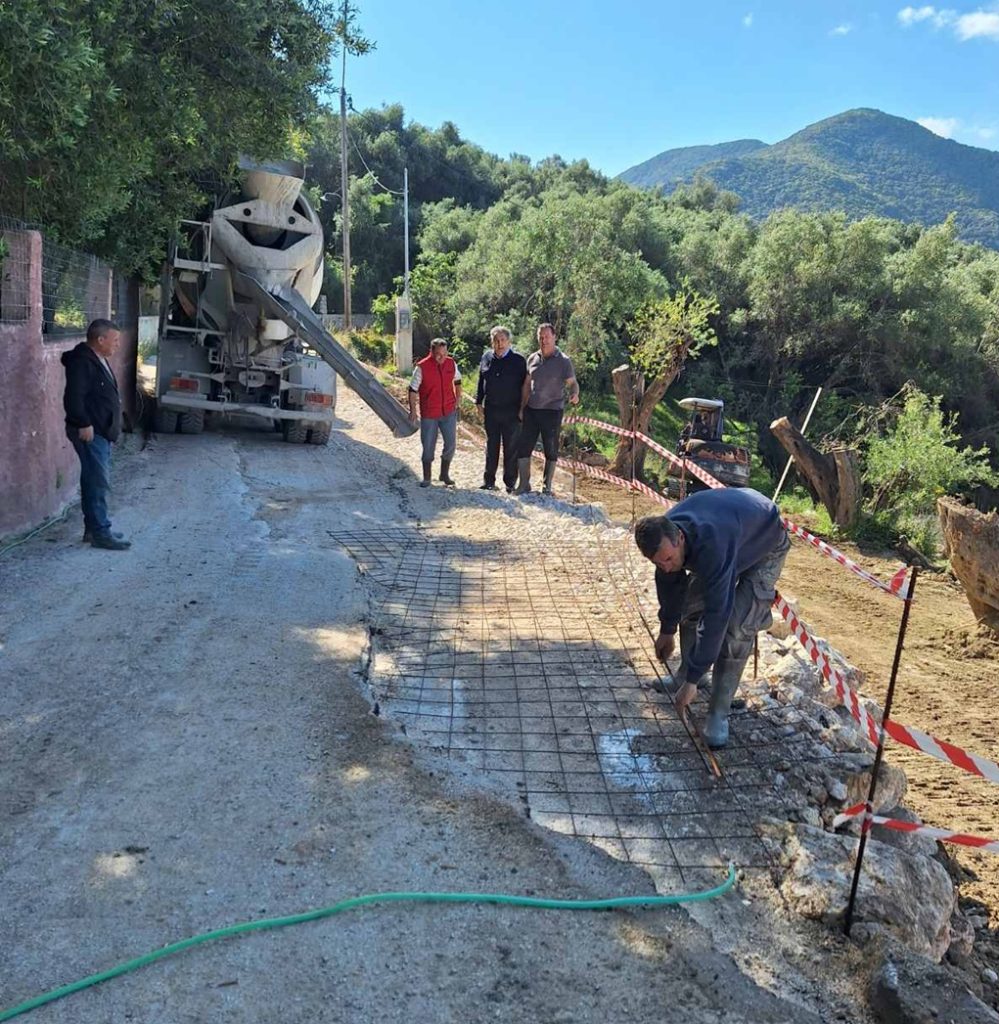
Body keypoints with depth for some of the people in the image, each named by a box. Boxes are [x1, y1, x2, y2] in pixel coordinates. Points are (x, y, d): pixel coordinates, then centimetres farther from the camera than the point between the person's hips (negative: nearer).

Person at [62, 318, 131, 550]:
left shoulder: (99, 360, 16)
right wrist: (84, 424, -24)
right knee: (99, 481, -9)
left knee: (95, 480, 14)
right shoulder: (82, 362, -16)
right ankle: (100, 532, -6)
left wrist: (110, 426, 23)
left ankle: (93, 528, 21)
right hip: (90, 432, -10)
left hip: (102, 431, 11)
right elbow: (73, 397, -24)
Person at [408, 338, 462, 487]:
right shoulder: (422, 367, -15)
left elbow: (457, 381, 17)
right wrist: (413, 412, -9)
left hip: (449, 412, 3)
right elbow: (413, 390, -8)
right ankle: (426, 477, 21)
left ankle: (445, 474, 23)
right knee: (428, 446, 5)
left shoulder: (451, 363, -3)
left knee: (451, 444, 5)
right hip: (429, 414, -3)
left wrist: (458, 399, 12)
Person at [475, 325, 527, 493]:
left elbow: (524, 385, -3)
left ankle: (510, 483, 11)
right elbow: (481, 382, 16)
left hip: (511, 411, -4)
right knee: (491, 446, 11)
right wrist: (479, 402, 12)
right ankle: (489, 481, 19)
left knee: (511, 448, 3)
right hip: (491, 410, 4)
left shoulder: (519, 360, -5)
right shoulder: (486, 358, 7)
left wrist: (522, 409, -7)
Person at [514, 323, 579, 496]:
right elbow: (527, 384, 13)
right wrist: (522, 407, 10)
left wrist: (574, 394, -29)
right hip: (531, 410, 4)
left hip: (552, 411, -4)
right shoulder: (532, 358, 8)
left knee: (551, 450, 5)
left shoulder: (563, 361, -5)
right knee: (523, 447, 2)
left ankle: (547, 486, 15)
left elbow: (572, 382, -7)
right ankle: (524, 484, 13)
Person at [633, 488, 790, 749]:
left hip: (766, 546, -7)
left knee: (735, 628, -19)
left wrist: (693, 680, -38)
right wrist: (667, 630, 13)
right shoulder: (664, 535, -23)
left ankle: (718, 713, -8)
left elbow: (716, 613, -43)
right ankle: (685, 671, 28)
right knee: (690, 605, 4)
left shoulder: (712, 546, -46)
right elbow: (669, 584, -2)